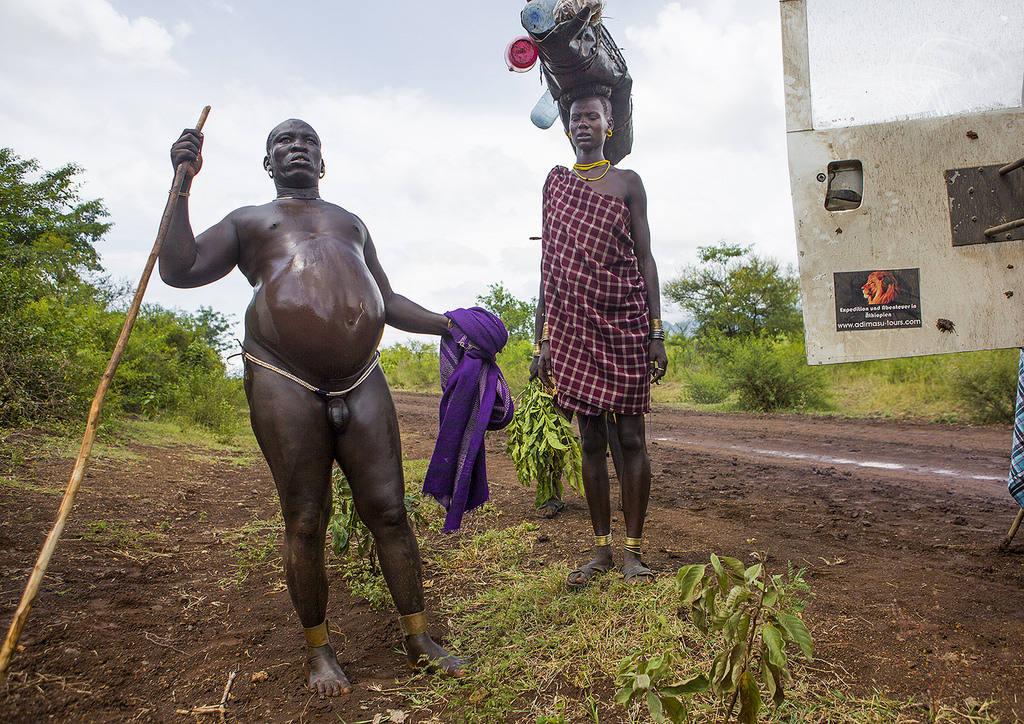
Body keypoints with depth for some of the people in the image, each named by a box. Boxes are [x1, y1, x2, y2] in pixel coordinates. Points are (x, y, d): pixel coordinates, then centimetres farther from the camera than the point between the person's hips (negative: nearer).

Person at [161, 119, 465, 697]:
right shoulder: (248, 222, 17)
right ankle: (320, 650, 19)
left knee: (388, 510, 0)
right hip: (285, 383, -3)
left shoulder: (352, 223, 27)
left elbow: (388, 302, 26)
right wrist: (183, 183, -4)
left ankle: (420, 641, 13)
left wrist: (447, 323, 13)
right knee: (306, 524, 1)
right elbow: (179, 270, 2)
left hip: (361, 380, 3)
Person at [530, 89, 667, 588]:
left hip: (625, 322, -2)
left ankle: (633, 549, 8)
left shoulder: (627, 183, 9)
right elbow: (549, 267, 11)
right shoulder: (555, 184, 14)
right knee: (591, 440, 4)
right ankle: (601, 549, 13)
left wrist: (656, 333, -5)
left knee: (630, 437, -1)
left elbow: (645, 258, 4)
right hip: (574, 325, 2)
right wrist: (543, 340, 5)